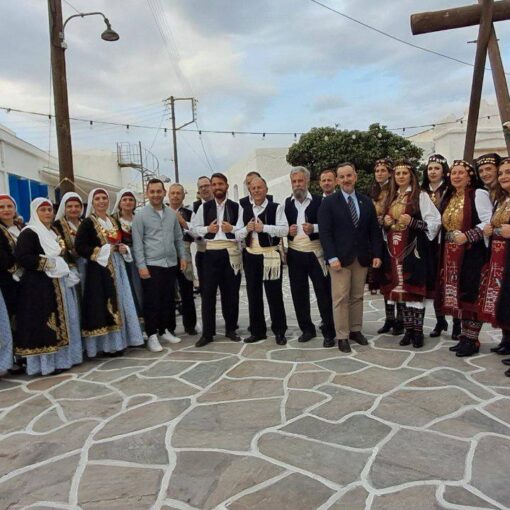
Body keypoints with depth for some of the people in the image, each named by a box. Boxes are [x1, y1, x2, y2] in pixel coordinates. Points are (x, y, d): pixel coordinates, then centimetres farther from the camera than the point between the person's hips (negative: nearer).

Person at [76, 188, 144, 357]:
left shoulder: (114, 221, 14)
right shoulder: (88, 223, -6)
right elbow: (79, 246, -14)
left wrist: (124, 249, 1)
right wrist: (101, 251, -17)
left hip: (116, 267, 7)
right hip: (99, 268, -7)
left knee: (119, 303, 9)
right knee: (103, 306, -6)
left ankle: (119, 341, 18)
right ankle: (107, 344, 1)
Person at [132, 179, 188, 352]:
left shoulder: (172, 214, 9)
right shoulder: (141, 216, -4)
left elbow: (178, 238, 15)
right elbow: (137, 243, -7)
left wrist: (182, 256, 8)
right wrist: (141, 265, -12)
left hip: (171, 264, 5)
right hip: (151, 265, -4)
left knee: (169, 300, 12)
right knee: (152, 301, 1)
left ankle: (167, 330, 25)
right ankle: (152, 335, 11)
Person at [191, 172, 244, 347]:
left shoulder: (236, 207, 4)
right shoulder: (204, 207, 7)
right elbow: (194, 229, 6)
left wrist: (232, 229, -19)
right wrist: (207, 229, -11)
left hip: (231, 252, 0)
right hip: (211, 253, 0)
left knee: (231, 292, 8)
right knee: (208, 292, 1)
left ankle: (230, 329, 22)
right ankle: (207, 333, 10)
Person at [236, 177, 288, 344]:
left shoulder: (276, 208, -4)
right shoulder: (245, 210, 11)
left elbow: (284, 230, -14)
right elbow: (237, 236, 9)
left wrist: (263, 227, -19)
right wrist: (247, 229, -11)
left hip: (270, 255, -5)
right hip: (250, 256, 5)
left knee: (274, 294, 2)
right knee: (253, 295, 11)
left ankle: (279, 331, 15)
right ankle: (257, 331, 23)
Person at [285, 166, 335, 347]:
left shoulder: (319, 201, -2)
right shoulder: (287, 203, 8)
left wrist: (314, 228, -21)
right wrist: (288, 231, -9)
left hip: (315, 254, -3)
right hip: (295, 255, 3)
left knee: (324, 293, 0)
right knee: (299, 293, 8)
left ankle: (329, 332, 10)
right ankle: (307, 329, 22)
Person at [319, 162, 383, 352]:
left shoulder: (366, 202, 10)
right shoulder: (329, 202, -2)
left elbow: (375, 230, 10)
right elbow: (325, 232, -8)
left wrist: (377, 254, 1)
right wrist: (332, 257, -16)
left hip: (362, 258, 4)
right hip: (340, 258, -4)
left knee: (357, 297, 10)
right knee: (341, 298, -2)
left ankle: (355, 330, 22)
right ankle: (342, 336, 6)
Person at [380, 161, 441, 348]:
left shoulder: (420, 196, -4)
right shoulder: (391, 197, 15)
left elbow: (435, 221, -9)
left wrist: (412, 222, -19)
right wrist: (385, 222, 2)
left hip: (413, 249, -5)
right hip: (395, 250, 6)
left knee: (415, 289, -4)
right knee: (401, 289, 8)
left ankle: (418, 330, 6)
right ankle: (408, 329, 17)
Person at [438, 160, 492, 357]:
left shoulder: (478, 194, -5)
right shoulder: (448, 197, 16)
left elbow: (489, 222, -13)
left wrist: (467, 236, -23)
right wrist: (445, 248, 14)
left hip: (472, 252, -7)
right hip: (452, 254, 7)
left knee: (470, 294, -4)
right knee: (458, 294, 9)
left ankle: (472, 339, 6)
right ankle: (464, 336, 19)